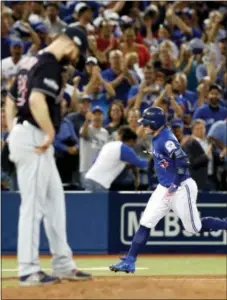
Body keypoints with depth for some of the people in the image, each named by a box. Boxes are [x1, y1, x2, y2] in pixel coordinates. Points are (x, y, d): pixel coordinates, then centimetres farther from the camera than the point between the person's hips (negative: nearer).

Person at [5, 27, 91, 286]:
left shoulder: (32, 63, 17)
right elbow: (36, 99, -29)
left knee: (54, 201, 15)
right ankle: (28, 271, -2)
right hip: (34, 140, -10)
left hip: (21, 134, 10)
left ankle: (63, 264, 20)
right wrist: (50, 133, -21)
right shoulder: (51, 65, -14)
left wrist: (13, 134, 18)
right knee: (33, 205, -5)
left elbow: (10, 99, 22)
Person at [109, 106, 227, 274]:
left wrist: (175, 186, -25)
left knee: (194, 227, 2)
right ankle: (129, 262, -1)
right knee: (145, 223, 0)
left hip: (181, 188, -9)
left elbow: (183, 161, -28)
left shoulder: (166, 139, -21)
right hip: (164, 189, 9)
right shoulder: (156, 139, 8)